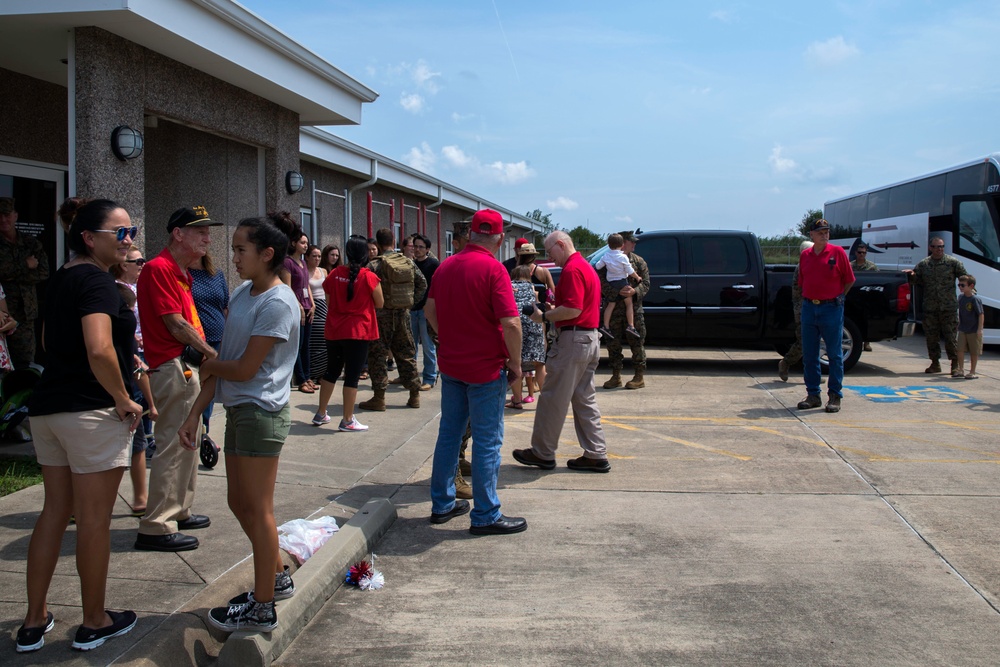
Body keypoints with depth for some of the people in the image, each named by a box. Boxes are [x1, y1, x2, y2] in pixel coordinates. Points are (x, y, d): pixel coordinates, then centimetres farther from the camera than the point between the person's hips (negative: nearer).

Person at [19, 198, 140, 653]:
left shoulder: (61, 278, 14)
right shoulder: (96, 281, -15)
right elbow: (99, 350, -28)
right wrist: (124, 400, -16)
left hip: (47, 407, 9)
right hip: (91, 411, -9)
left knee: (55, 511, 15)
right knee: (95, 517, 3)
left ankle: (34, 622, 23)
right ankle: (94, 623, 16)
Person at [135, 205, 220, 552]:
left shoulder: (181, 272, 17)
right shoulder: (159, 268, -14)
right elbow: (175, 324, -17)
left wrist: (204, 355, 5)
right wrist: (211, 353, -7)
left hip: (188, 365, 11)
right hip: (174, 365, -11)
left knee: (186, 442, 18)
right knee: (173, 444, -8)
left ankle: (178, 511, 29)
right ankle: (156, 527, -2)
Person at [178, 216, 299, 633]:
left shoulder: (278, 303, -17)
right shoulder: (241, 294, 10)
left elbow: (244, 368, -18)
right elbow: (223, 362, 10)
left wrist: (209, 366, 1)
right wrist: (194, 414, 7)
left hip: (261, 412, -9)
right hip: (237, 410, 9)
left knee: (257, 509, 1)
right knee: (239, 502, 18)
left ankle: (262, 608, 15)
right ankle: (277, 577, 36)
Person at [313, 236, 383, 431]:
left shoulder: (334, 274, -1)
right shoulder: (369, 277, -12)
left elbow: (329, 300, 10)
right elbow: (380, 303, -1)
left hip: (334, 331, 5)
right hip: (358, 332, -5)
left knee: (331, 371, 18)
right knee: (352, 375, 2)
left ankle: (320, 414, 26)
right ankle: (347, 420, 6)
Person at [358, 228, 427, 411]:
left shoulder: (375, 265, -11)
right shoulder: (409, 263, 4)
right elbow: (422, 284, 8)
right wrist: (411, 302, 11)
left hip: (382, 315, -5)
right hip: (403, 314, 5)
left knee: (377, 355, 3)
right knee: (406, 354, 13)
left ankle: (379, 397, 2)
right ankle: (414, 395, 17)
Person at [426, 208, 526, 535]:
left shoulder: (446, 266, 6)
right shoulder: (493, 269, -17)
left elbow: (430, 309, 16)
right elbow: (510, 323, -22)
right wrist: (515, 364, -11)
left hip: (450, 364, 7)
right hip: (486, 368, -7)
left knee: (449, 433, 17)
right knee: (487, 441, 1)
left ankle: (442, 504, 26)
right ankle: (486, 516, 8)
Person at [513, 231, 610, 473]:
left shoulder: (572, 269, -15)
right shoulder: (587, 267, 19)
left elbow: (573, 309, -23)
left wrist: (544, 316, -11)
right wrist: (552, 311, 12)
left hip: (573, 339, -10)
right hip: (590, 338, 10)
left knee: (553, 399, -1)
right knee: (585, 399, 12)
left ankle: (542, 453, 8)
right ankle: (596, 455, 13)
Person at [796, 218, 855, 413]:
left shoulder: (837, 252, -3)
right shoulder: (805, 255, 9)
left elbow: (850, 280, 3)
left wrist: (838, 297, 6)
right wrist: (809, 297, 9)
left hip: (831, 308, -4)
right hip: (809, 308, 4)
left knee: (834, 354, 1)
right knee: (809, 355, 6)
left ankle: (835, 396, 8)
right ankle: (813, 395, 15)